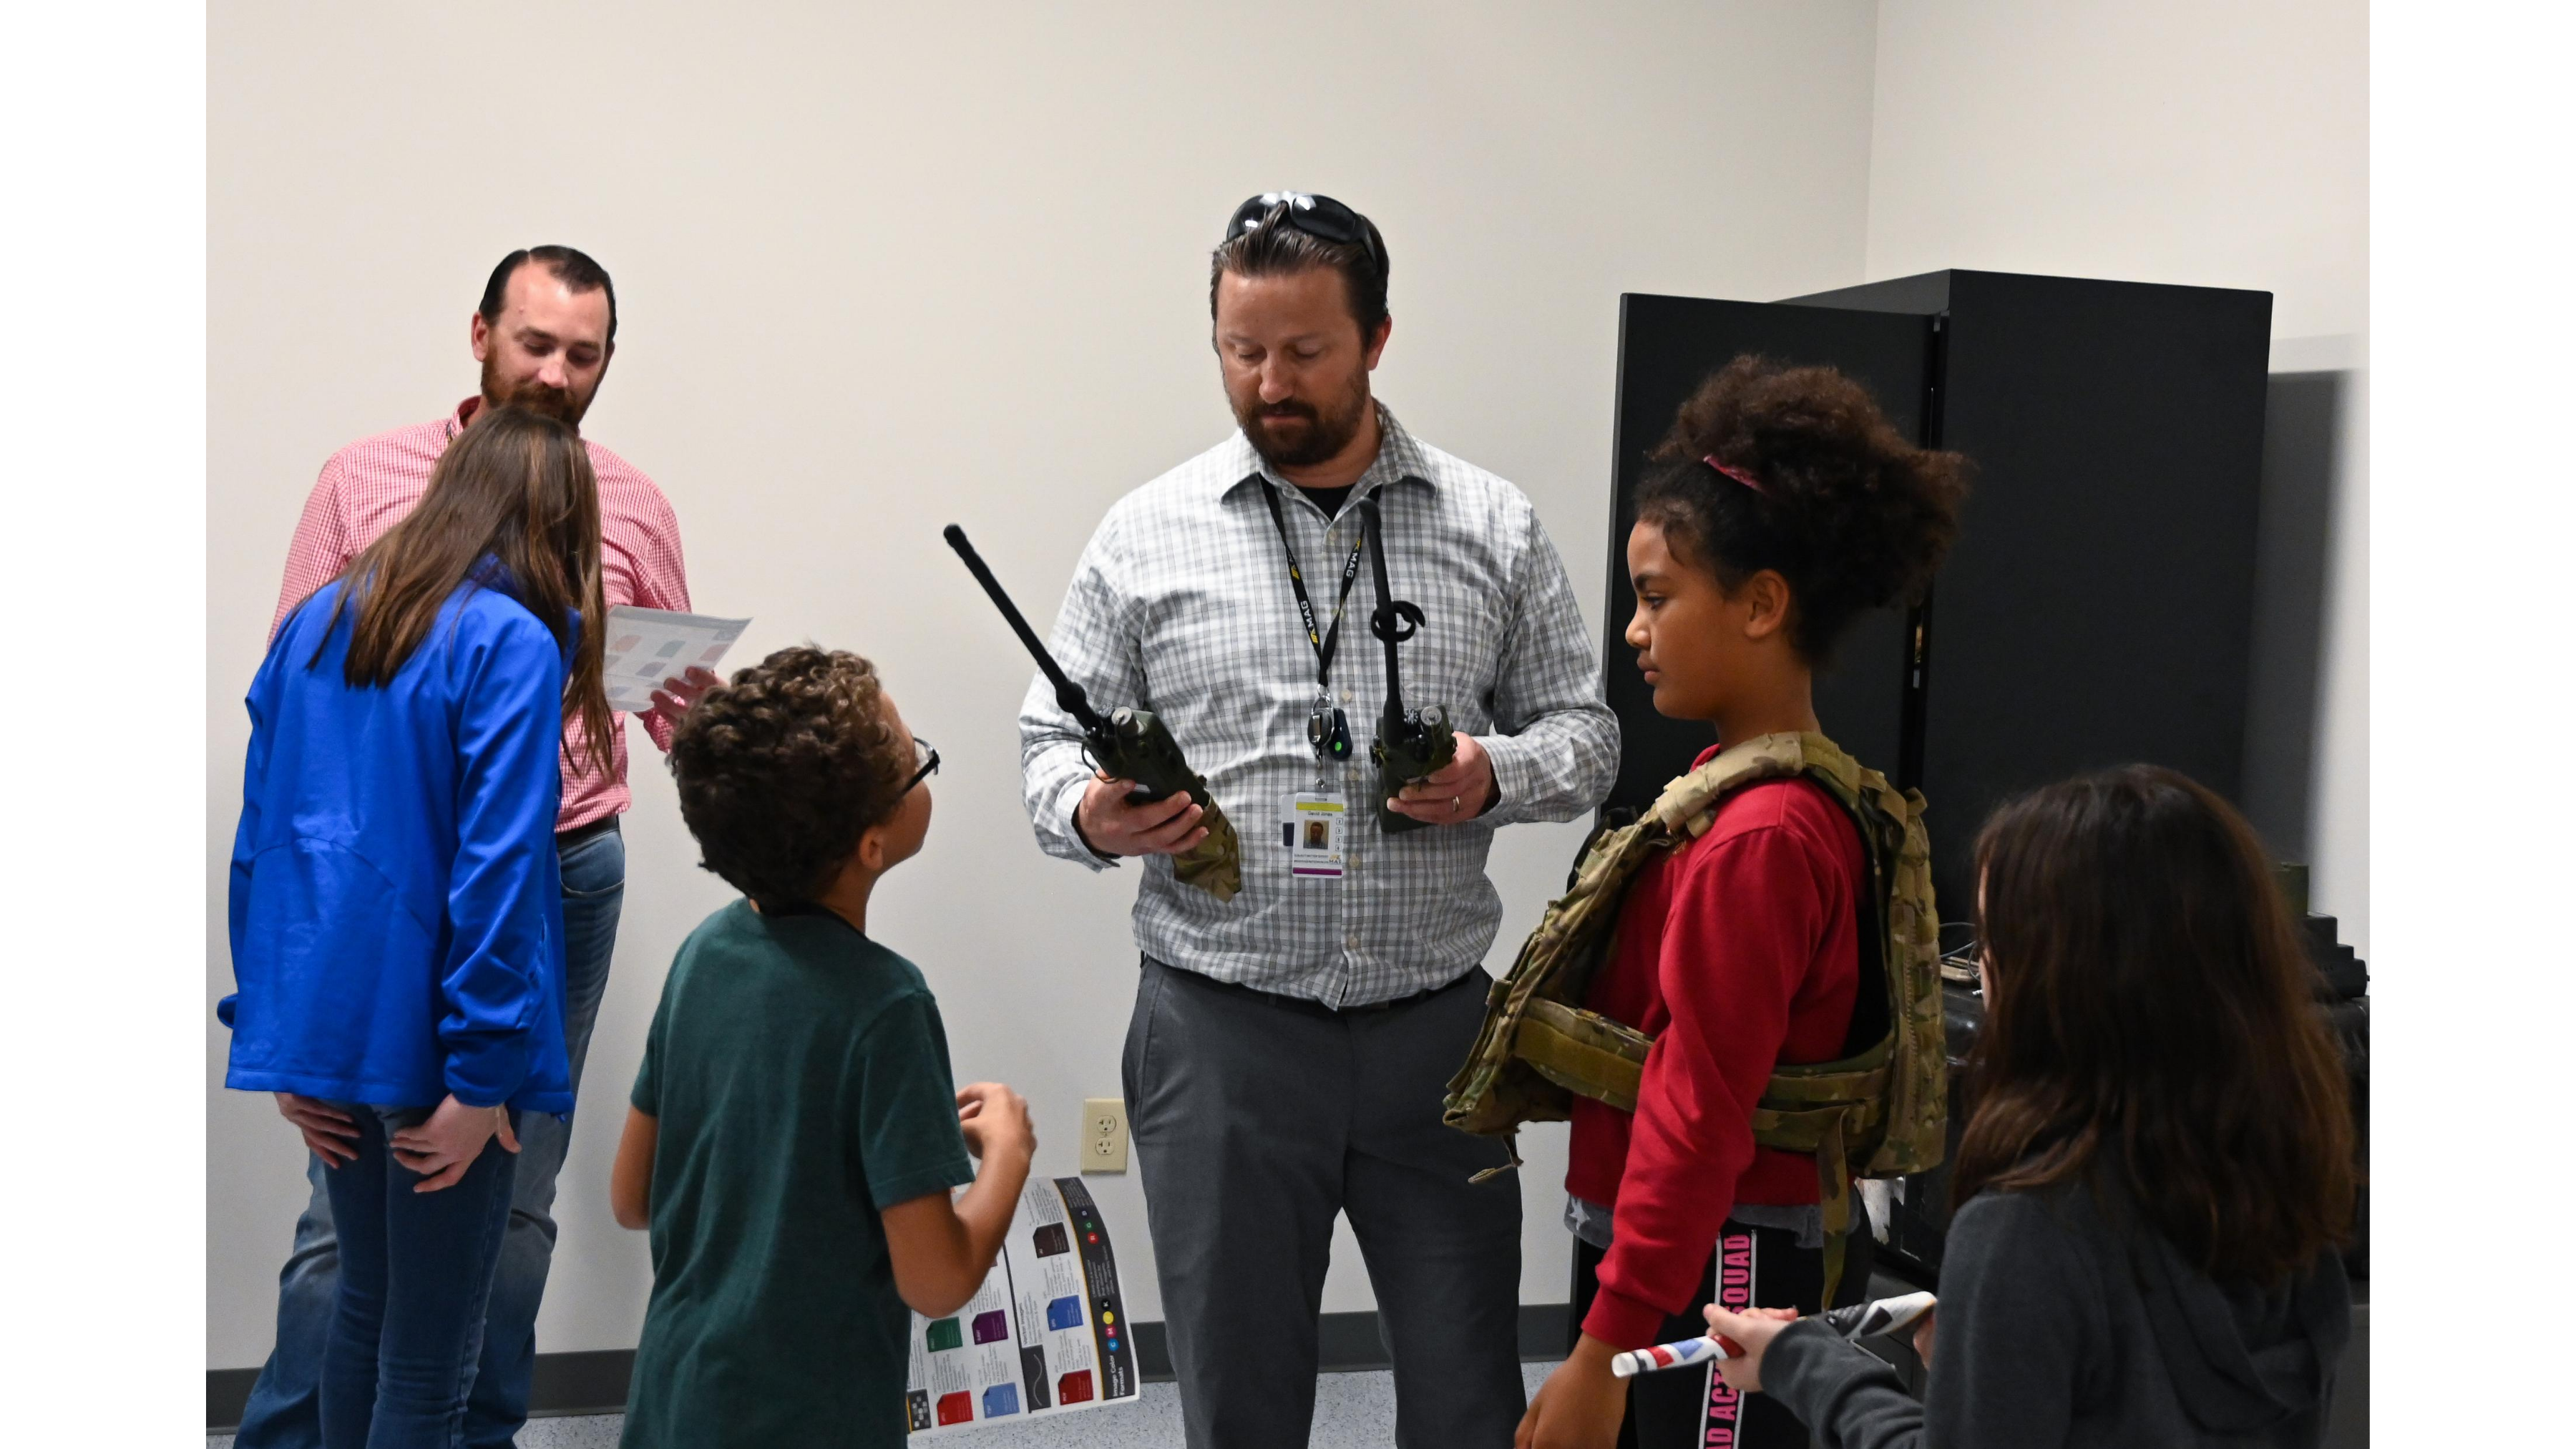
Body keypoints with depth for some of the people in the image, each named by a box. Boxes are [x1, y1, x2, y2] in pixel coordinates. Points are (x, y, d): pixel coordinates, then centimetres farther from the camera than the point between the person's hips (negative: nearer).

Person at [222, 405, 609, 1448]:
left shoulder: (316, 620, 8)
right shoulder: (514, 644, -13)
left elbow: (259, 837, 10)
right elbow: (498, 870, -20)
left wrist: (276, 1015, 13)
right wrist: (481, 1076, -17)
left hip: (324, 1008, 7)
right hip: (426, 1037, -7)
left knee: (363, 1297, 23)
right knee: (427, 1360, 5)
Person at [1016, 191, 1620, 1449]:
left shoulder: (1494, 528, 5)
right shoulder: (1147, 533, 3)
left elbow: (1584, 730, 8)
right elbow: (1053, 739, 6)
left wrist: (1497, 774, -13)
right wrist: (1092, 813, -16)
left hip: (1434, 1025, 1)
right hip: (1220, 1028, 0)